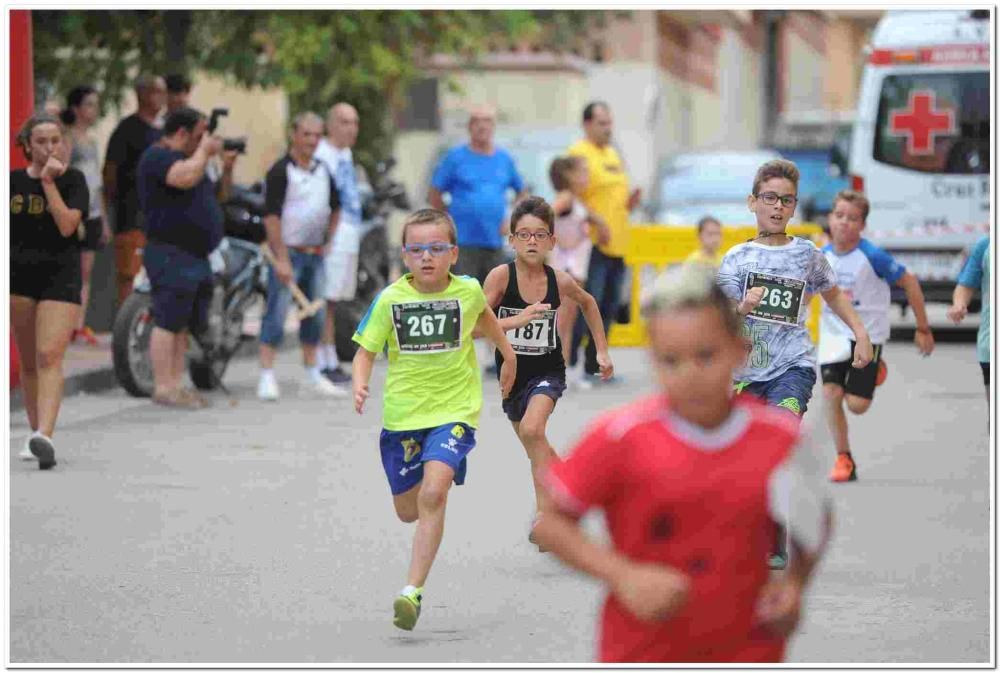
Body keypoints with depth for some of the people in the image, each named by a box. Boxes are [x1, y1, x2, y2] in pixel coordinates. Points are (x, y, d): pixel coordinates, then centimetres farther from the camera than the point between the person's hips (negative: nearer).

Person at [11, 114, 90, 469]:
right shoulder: (13, 181, 5)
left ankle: (45, 436, -30)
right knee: (28, 362, 9)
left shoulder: (72, 180, -1)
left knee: (50, 356, -17)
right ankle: (36, 433, 20)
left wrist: (49, 182, -15)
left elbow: (67, 225, -14)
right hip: (18, 276, 3)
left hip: (60, 277, -3)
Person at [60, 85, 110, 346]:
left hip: (92, 214, 8)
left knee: (86, 273, 6)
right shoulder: (67, 138, -8)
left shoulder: (91, 139, 17)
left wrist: (103, 220, 20)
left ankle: (81, 325, 7)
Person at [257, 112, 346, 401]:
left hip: (315, 254, 7)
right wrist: (282, 259, -20)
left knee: (314, 315, 11)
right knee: (276, 314, -10)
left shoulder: (323, 170, 10)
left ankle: (312, 376, 20)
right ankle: (267, 377, -9)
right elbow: (271, 216, -16)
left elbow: (335, 207, 24)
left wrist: (328, 241, 13)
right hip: (289, 251, -7)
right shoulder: (281, 171, -12)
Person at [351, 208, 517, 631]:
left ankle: (413, 591, -21)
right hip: (402, 415, 2)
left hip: (454, 410, -2)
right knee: (407, 511, 13)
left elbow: (484, 317, 19)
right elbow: (365, 351, -2)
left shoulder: (468, 291, -5)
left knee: (432, 493, -23)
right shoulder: (390, 299, -7)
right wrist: (360, 387, -22)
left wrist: (508, 355, 31)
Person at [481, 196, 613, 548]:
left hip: (548, 371, -2)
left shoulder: (560, 281, -10)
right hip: (512, 373, 2)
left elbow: (587, 302, 13)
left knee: (532, 428, -29)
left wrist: (602, 351, 14)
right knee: (536, 451, 18)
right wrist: (516, 320, -37)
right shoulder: (501, 276, -16)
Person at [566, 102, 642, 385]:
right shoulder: (579, 153, -8)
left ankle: (593, 367, 17)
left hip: (617, 245, 9)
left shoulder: (613, 155, 19)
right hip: (593, 245, -9)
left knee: (607, 310, 11)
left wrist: (631, 201, 5)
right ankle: (566, 361, -6)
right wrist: (596, 226, -22)